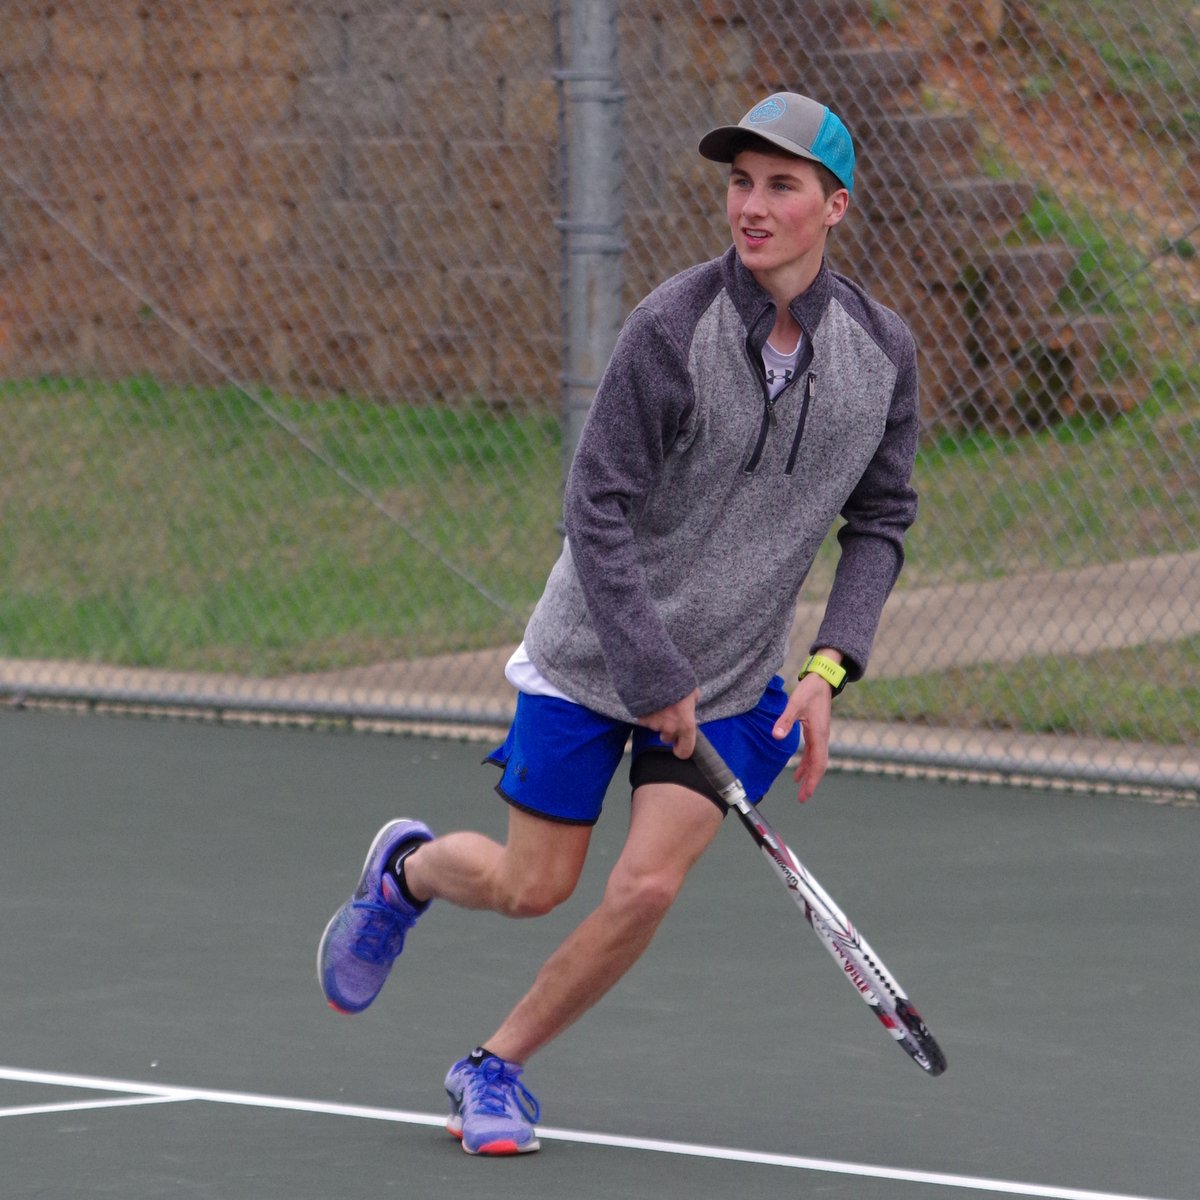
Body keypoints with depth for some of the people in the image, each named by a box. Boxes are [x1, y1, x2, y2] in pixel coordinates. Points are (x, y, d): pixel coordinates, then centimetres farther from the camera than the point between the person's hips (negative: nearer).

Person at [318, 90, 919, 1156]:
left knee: (646, 888, -11)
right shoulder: (672, 329, -21)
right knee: (532, 888, 5)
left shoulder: (883, 351, -8)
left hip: (735, 679, 3)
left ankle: (497, 1066, 11)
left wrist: (830, 669, -8)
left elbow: (881, 520, 5)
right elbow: (597, 509, -18)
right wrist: (654, 677, -19)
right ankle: (407, 869, 42)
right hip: (592, 655, -3)